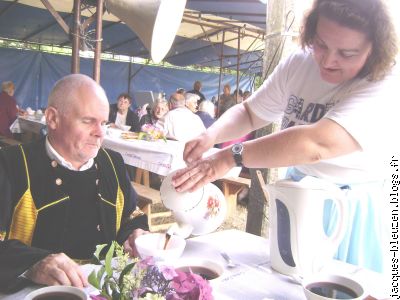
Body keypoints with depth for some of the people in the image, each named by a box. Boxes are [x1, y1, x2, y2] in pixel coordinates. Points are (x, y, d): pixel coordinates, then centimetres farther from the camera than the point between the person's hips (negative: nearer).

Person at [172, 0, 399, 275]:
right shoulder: (298, 65, -4)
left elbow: (318, 143, -38)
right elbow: (249, 114, 3)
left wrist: (230, 157, -38)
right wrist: (212, 135, -18)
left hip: (352, 211, -5)